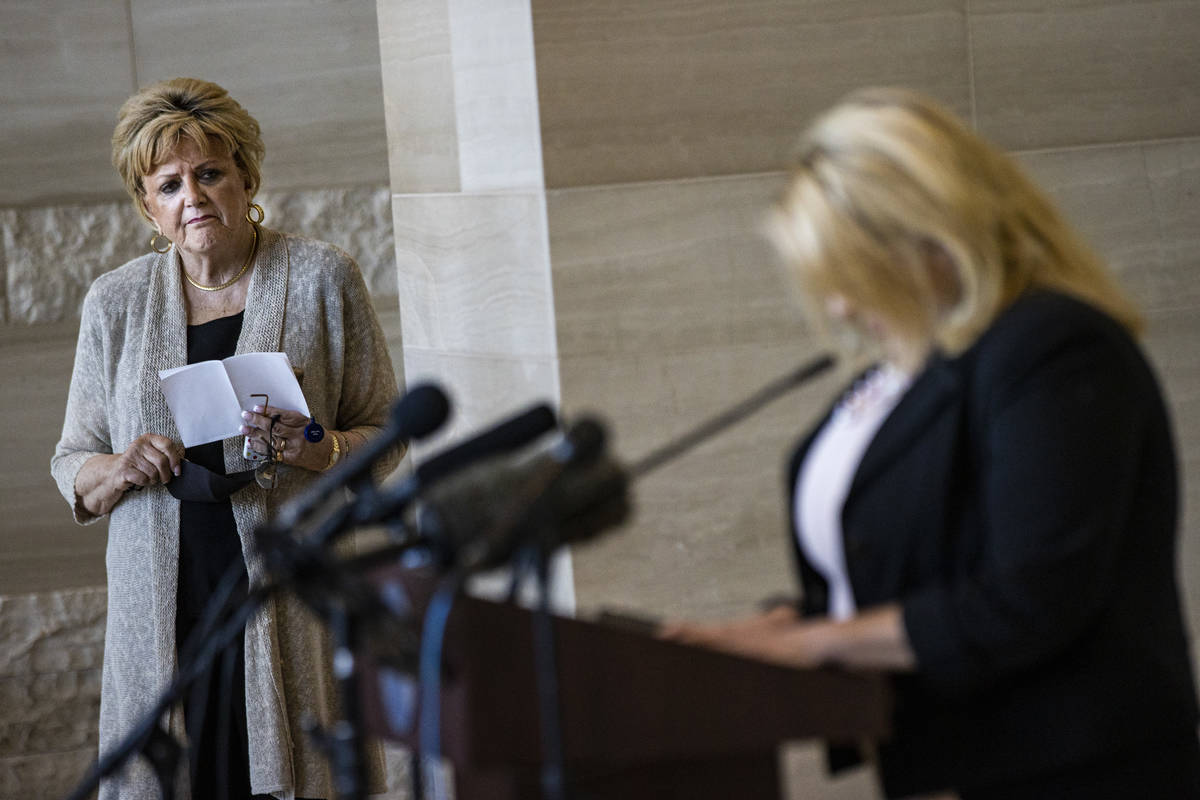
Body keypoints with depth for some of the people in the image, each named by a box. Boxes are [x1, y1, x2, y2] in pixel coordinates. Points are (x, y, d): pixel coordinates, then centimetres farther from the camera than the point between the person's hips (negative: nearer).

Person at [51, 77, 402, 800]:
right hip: (163, 601, 2)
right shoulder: (115, 303, 8)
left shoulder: (323, 278, 3)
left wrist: (323, 449, -15)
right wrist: (121, 470, -9)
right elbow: (73, 469, 13)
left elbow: (385, 435, 6)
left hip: (291, 593, -1)